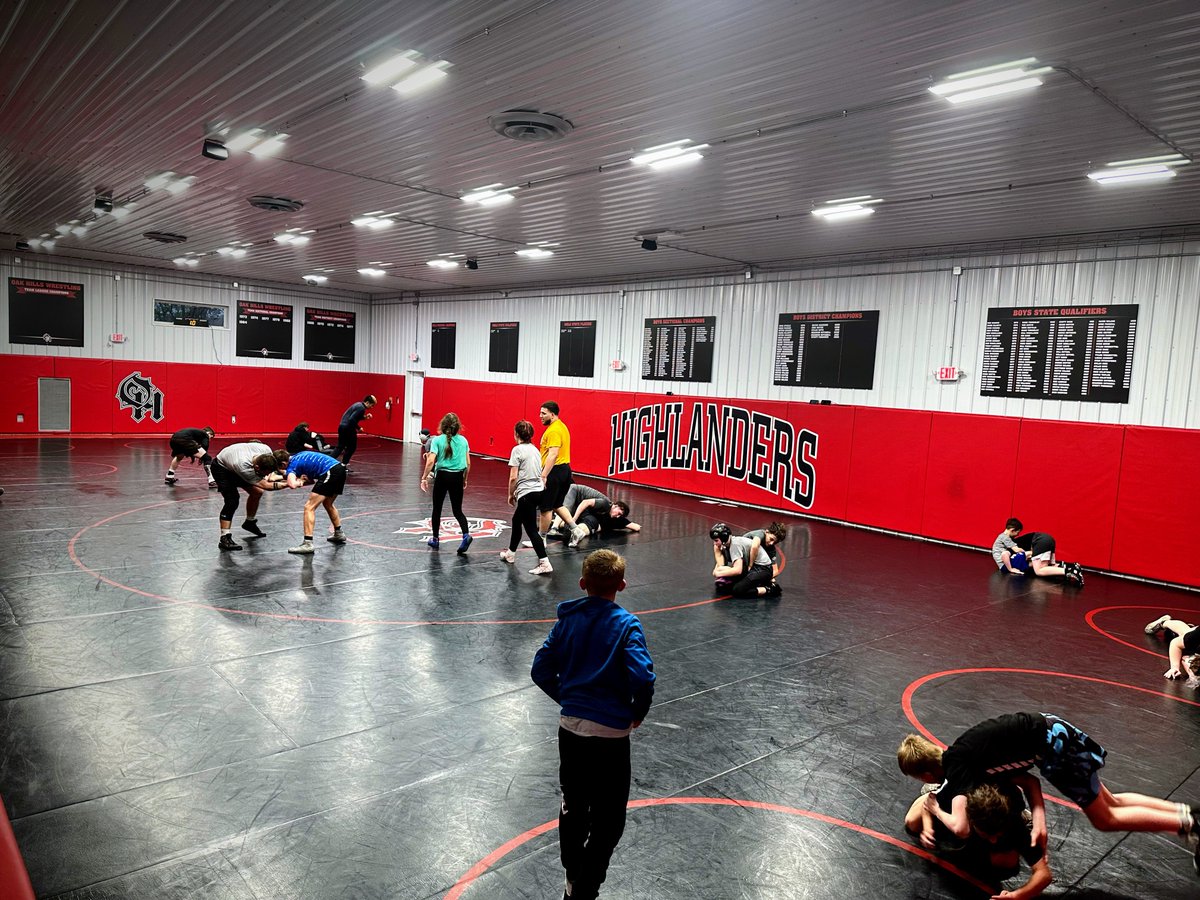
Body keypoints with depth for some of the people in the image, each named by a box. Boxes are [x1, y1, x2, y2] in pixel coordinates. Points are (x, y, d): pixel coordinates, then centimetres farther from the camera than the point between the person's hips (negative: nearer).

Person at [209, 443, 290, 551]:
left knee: (257, 492, 4)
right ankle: (224, 538, -20)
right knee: (232, 500, -21)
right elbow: (265, 485, -36)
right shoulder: (243, 467, -45)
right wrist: (288, 484, -39)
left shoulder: (266, 450, -32)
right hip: (221, 468, -7)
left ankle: (249, 522, 27)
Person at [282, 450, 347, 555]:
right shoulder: (298, 457, 25)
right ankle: (338, 534, 41)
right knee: (328, 504, 29)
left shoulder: (292, 465, 0)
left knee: (309, 507, -6)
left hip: (330, 472, -9)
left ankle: (307, 544, -12)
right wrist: (303, 481, 6)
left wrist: (299, 482, 1)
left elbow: (292, 485, -21)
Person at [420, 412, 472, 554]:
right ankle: (466, 534, -12)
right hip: (458, 477, 2)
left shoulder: (437, 440, -5)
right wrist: (465, 479, 17)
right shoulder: (463, 440, 4)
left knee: (437, 509, 15)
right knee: (457, 510, 11)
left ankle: (435, 539, 24)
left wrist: (424, 478, -10)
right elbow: (468, 464, 5)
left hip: (442, 476, -2)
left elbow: (431, 461, -15)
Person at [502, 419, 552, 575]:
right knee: (516, 520, 24)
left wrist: (510, 494, 1)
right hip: (538, 491, 9)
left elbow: (513, 477, -14)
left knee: (531, 529, -3)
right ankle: (510, 553, 38)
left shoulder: (518, 450, -10)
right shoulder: (535, 449, 12)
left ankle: (545, 563, -7)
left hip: (527, 494, -8)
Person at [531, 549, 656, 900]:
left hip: (570, 727, 5)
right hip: (610, 734, -5)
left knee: (573, 806, 23)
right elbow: (643, 677, -24)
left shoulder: (567, 619, -1)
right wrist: (638, 712, -6)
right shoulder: (626, 624, -14)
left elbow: (541, 670, 2)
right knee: (607, 822, 11)